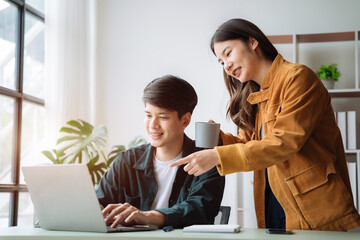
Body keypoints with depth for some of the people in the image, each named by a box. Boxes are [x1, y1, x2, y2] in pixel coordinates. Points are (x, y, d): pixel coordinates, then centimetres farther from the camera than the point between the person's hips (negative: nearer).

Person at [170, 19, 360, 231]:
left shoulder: (297, 77, -10)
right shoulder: (255, 97, 17)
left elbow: (285, 142, -19)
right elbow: (249, 143, 14)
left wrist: (218, 156, -25)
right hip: (274, 205, 7)